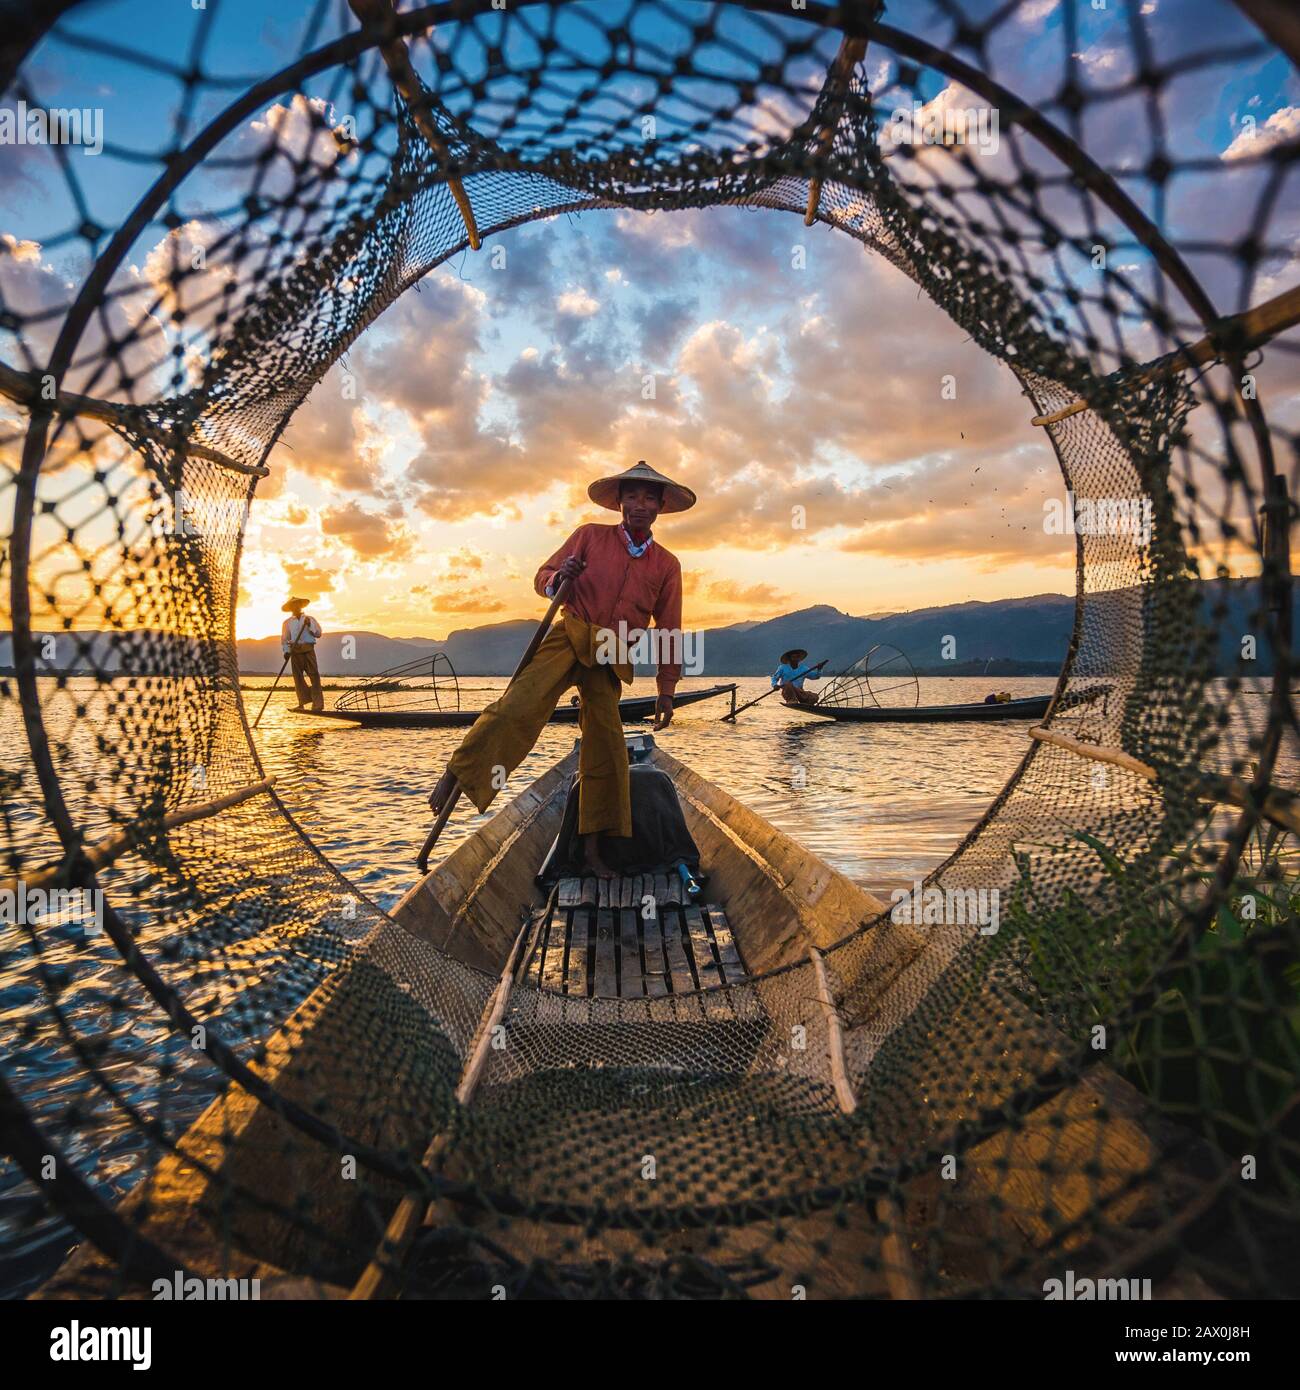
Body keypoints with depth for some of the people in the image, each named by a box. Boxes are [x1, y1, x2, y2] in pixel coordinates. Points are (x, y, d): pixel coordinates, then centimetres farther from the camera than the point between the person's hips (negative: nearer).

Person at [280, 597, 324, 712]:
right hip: (295, 651, 2)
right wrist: (286, 651, -2)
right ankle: (303, 702, 4)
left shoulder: (310, 619, 14)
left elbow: (318, 633, 7)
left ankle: (318, 704, -11)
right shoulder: (287, 622, 14)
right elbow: (284, 639, 12)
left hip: (308, 649, -1)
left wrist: (310, 625, -8)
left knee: (314, 675, -9)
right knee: (298, 676, -1)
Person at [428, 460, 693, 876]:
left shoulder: (667, 565, 11)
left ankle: (591, 850, 8)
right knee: (519, 706, -25)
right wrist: (559, 578, -17)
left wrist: (666, 691, 12)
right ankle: (453, 776, -19)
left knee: (606, 746, -1)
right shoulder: (590, 536, 6)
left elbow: (669, 631, 14)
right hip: (570, 636, -2)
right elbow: (542, 577, 8)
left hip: (610, 660, 2)